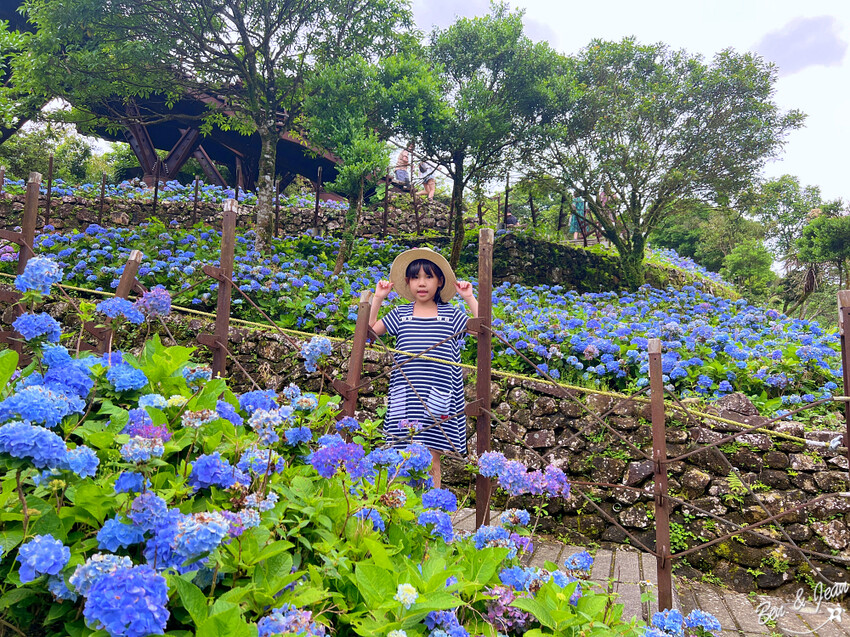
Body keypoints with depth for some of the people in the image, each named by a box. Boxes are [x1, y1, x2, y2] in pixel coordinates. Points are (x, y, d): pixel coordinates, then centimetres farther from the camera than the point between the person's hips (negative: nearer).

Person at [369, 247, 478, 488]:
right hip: (406, 399, 1)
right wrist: (378, 297, 8)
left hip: (437, 399, -1)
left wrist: (470, 298, 0)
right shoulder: (400, 314, 10)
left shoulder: (451, 315, 8)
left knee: (431, 459, 1)